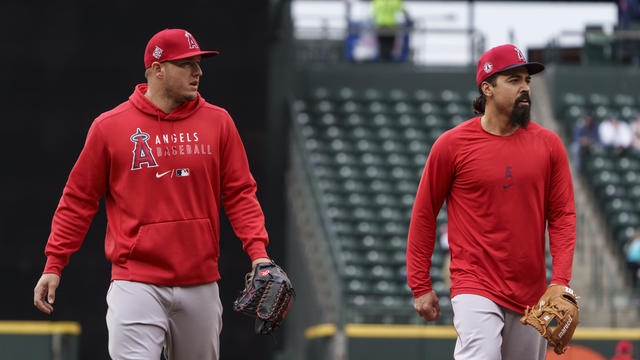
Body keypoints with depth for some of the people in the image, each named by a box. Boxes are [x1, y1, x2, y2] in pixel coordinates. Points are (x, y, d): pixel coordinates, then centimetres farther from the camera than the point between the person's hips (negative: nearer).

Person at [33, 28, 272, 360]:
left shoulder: (217, 122, 7)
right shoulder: (109, 127, 0)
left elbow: (240, 194, 7)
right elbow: (79, 199, 5)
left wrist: (258, 252, -6)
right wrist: (53, 265, 1)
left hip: (200, 285, 3)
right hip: (136, 284, -3)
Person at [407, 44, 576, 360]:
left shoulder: (548, 144, 5)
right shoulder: (452, 144, -3)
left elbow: (562, 216, 6)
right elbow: (424, 214, 4)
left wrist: (560, 283, -7)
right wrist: (420, 286, 3)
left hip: (531, 294, 4)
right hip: (475, 287, -4)